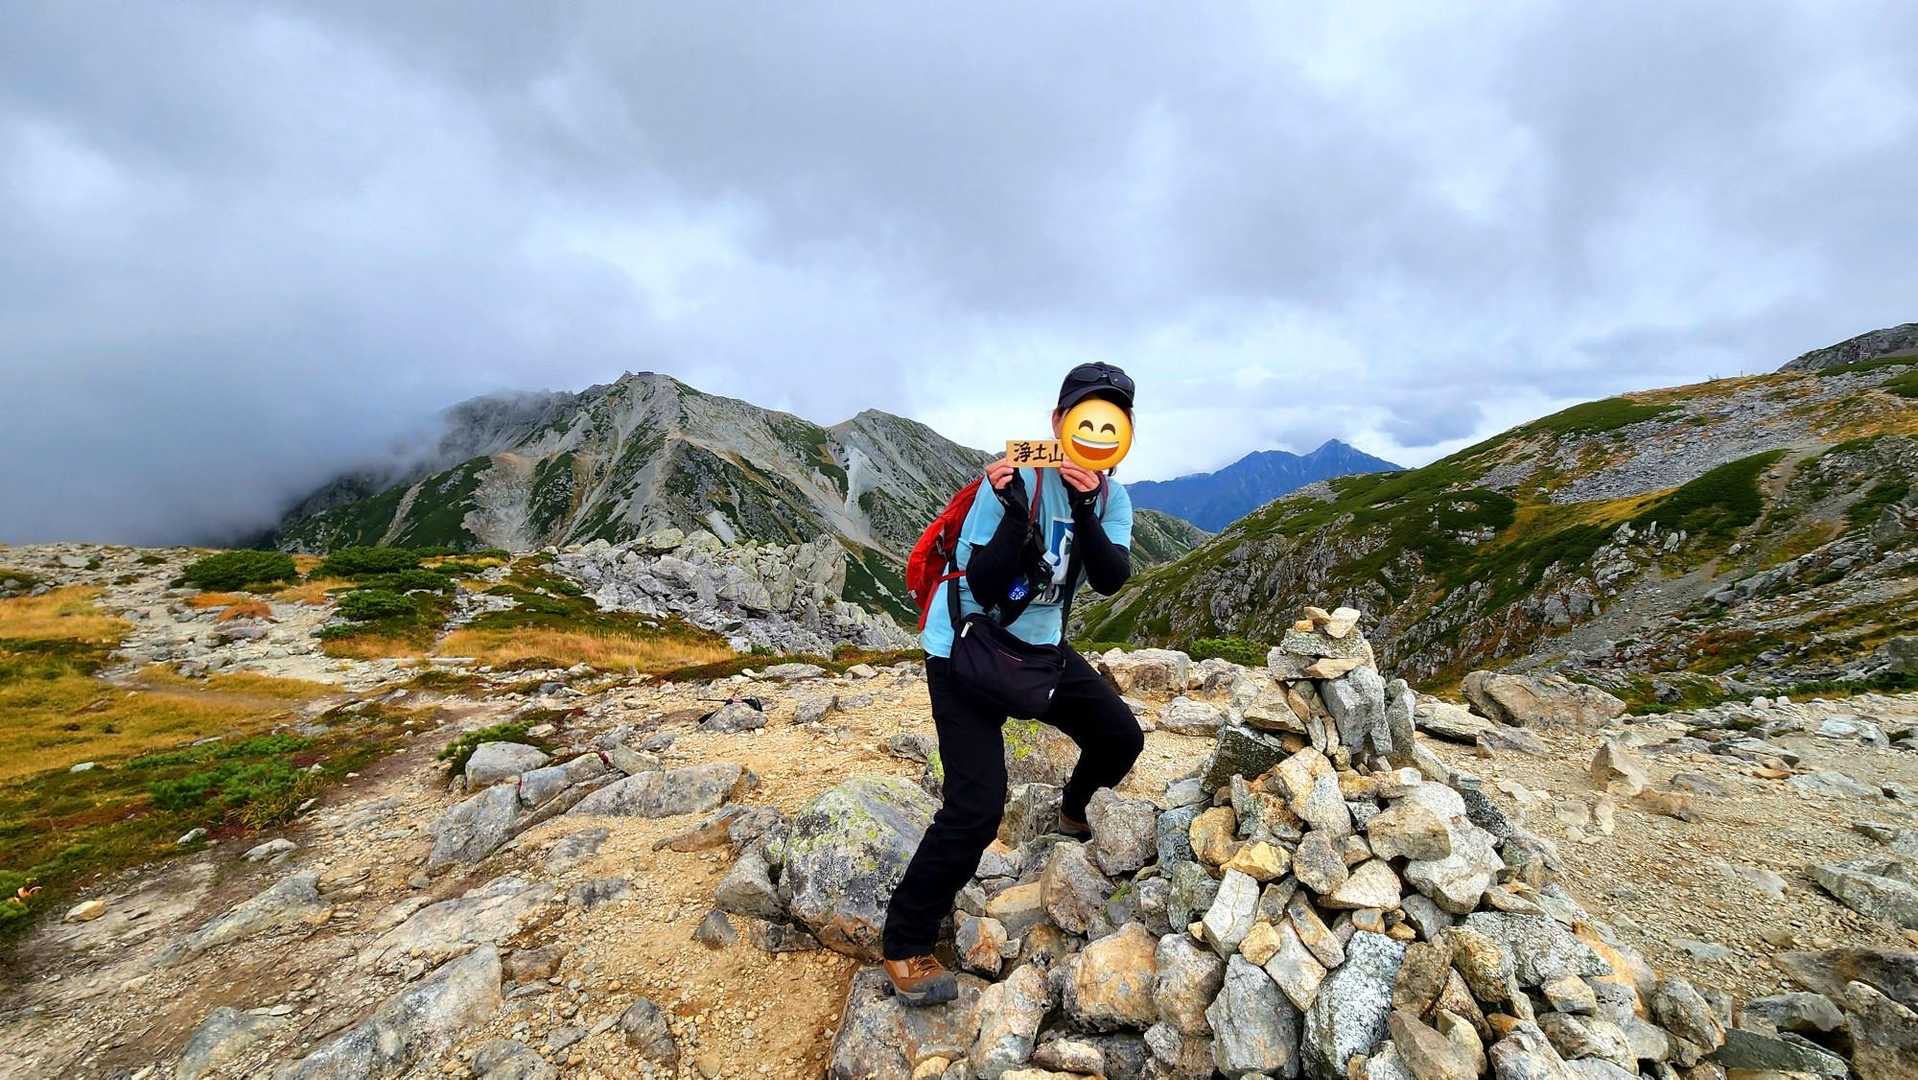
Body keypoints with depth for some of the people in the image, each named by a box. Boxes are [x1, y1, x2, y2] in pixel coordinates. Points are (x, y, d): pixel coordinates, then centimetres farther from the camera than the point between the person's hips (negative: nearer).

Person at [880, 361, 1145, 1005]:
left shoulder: (1112, 499, -2)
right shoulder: (1015, 479, -21)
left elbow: (1111, 578, -19)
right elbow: (984, 588, -25)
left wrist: (1083, 511, -34)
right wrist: (1016, 514, -38)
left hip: (1040, 647, 7)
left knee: (1121, 739, 8)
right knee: (977, 806, -14)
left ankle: (1074, 808, 43)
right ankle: (905, 944, 6)